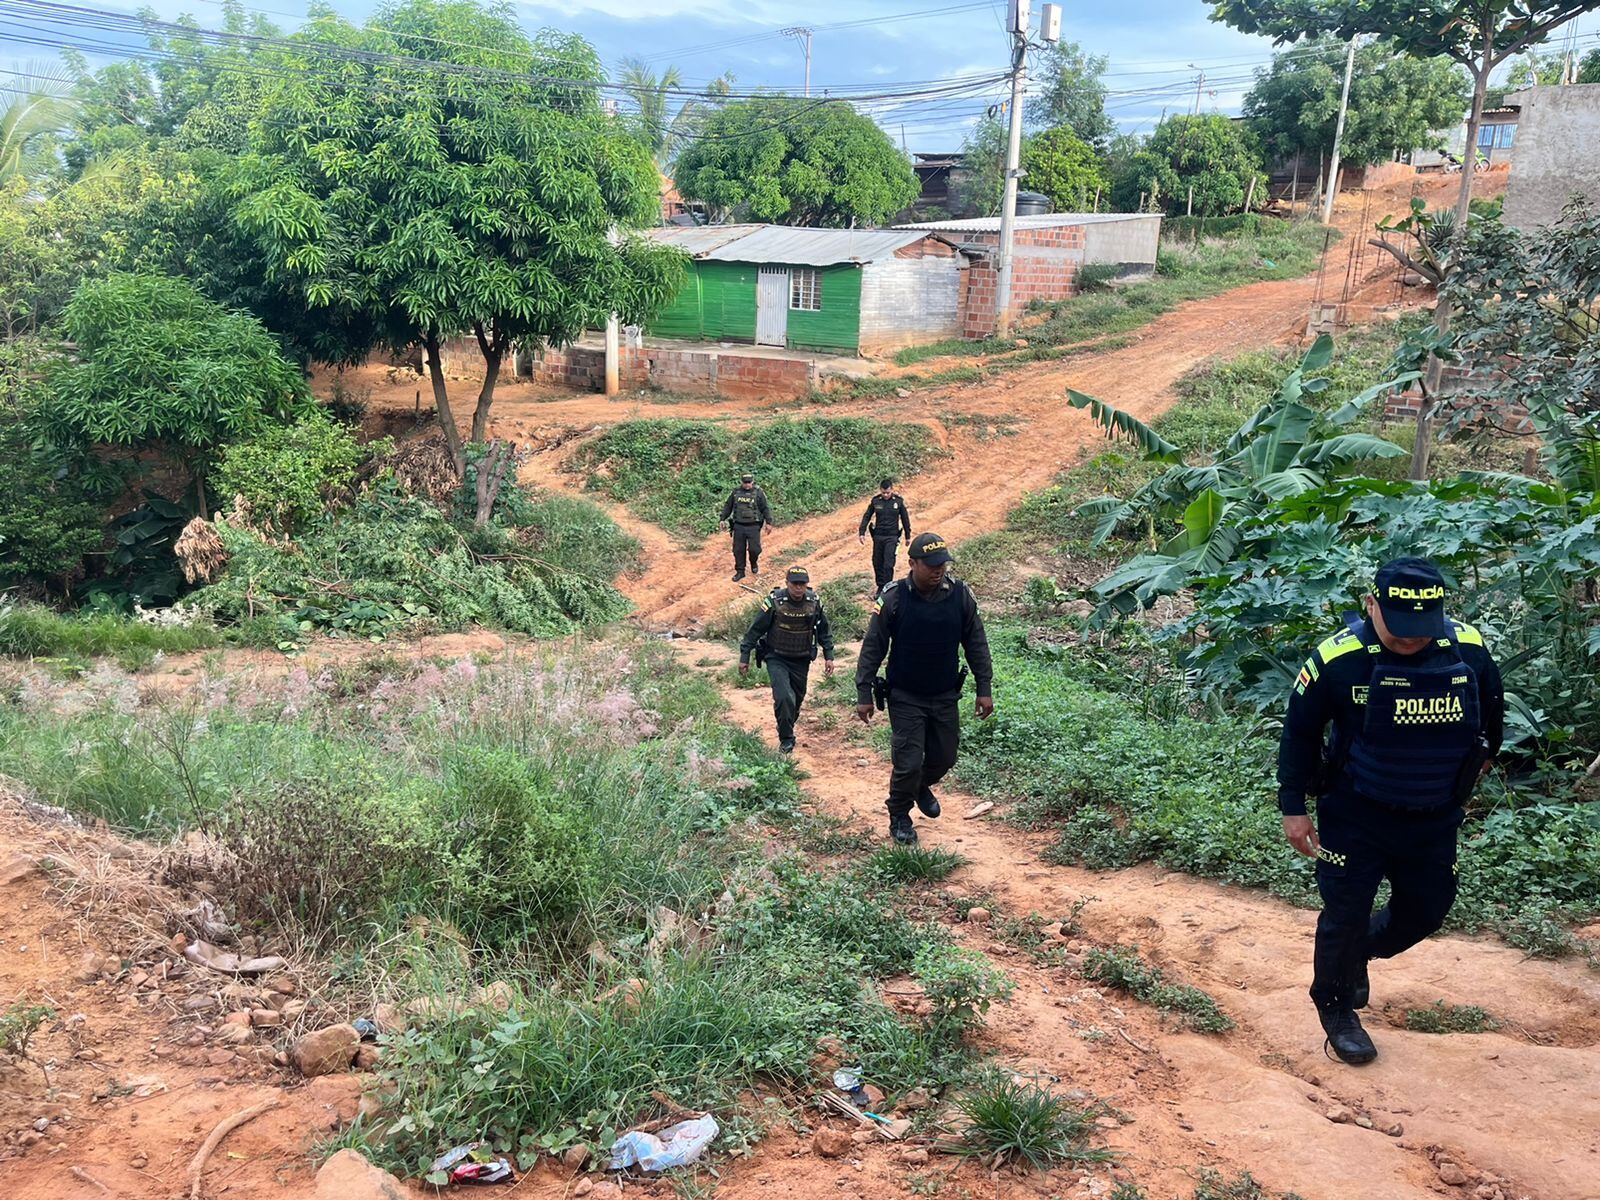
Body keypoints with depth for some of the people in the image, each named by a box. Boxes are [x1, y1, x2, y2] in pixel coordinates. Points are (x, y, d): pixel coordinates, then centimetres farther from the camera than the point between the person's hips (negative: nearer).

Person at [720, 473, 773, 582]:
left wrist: (768, 522, -1)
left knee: (754, 549, -6)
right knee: (738, 550, 5)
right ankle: (740, 571, 17)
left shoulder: (759, 493, -1)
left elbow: (765, 509, 3)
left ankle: (754, 563, 26)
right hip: (739, 526, 2)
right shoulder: (735, 492, 6)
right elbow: (728, 507, 14)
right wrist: (722, 519, 11)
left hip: (753, 527, -2)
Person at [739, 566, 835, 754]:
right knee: (784, 698, -19)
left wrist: (829, 656, 5)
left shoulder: (814, 602, -6)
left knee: (797, 700, 15)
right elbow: (755, 630, -9)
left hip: (801, 661, 4)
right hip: (777, 659, -4)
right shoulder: (774, 602, -17)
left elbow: (824, 631, 9)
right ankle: (786, 740, -3)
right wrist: (744, 657, -8)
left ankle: (786, 729, 42)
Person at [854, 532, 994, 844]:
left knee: (945, 756, 16)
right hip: (905, 698, -3)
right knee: (908, 761, -4)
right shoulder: (892, 598, -16)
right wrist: (864, 694, -8)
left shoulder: (960, 595, -8)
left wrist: (985, 688, 1)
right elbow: (872, 648, -8)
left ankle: (922, 787, 49)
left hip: (946, 697, 4)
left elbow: (976, 643, 2)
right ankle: (899, 817, 21)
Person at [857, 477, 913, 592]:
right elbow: (866, 517, 8)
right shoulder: (875, 501, -1)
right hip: (878, 536, 2)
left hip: (892, 537, -2)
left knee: (888, 564, -10)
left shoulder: (899, 501, -3)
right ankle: (880, 587, 21)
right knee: (877, 563, 7)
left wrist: (908, 536, 10)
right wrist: (862, 533, 1)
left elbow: (905, 519, 6)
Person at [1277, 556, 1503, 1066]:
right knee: (1346, 916, 4)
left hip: (1434, 820, 4)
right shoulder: (1339, 659, -22)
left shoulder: (1468, 649, -13)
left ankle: (1358, 953, 45)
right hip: (1355, 816, -4)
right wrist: (1293, 808, -7)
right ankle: (1336, 1012, 27)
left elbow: (1492, 710, 9)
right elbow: (1299, 733, -10)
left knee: (1424, 912, 16)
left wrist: (1481, 759, 20)